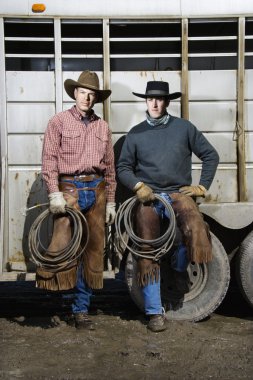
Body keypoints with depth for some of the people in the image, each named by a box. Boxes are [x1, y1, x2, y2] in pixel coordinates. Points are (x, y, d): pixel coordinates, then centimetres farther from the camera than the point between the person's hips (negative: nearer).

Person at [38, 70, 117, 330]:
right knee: (62, 241, -23)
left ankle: (81, 310, 15)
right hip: (70, 188, -4)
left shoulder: (103, 127, 15)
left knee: (93, 249, 5)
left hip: (97, 190, 4)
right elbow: (49, 159, -4)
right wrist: (54, 193, -15)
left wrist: (110, 201, 13)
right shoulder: (59, 122, 4)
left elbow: (110, 167, 16)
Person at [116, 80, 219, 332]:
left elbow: (210, 155, 11)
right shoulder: (136, 133, 11)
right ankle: (155, 312, 0)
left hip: (178, 192, -1)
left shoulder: (184, 127, 7)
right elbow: (123, 167, 11)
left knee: (196, 229, -30)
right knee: (147, 253, -9)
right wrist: (138, 186, -7)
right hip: (147, 196, 1)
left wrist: (202, 186, 4)